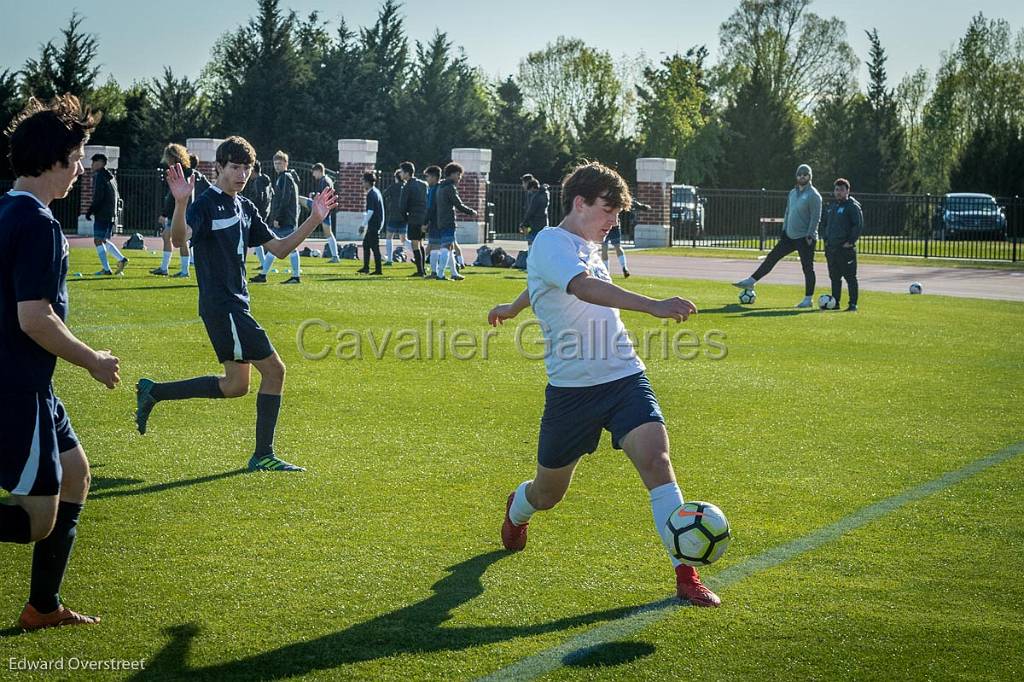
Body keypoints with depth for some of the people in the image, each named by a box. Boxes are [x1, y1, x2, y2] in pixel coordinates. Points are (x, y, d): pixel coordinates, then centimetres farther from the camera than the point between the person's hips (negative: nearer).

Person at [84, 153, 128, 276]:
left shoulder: (99, 176, -10)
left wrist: (90, 211, -12)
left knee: (98, 240, -5)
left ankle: (106, 269, -8)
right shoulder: (111, 177, 18)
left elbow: (98, 197, -17)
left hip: (102, 214, -9)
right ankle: (121, 259, 9)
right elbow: (117, 197, 21)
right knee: (104, 240, 17)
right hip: (111, 215, 9)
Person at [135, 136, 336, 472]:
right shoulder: (206, 204, -12)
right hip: (221, 305, -9)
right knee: (274, 369, -8)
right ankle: (263, 455, 2)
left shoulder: (245, 208, 14)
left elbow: (279, 248, 17)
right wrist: (180, 204, -48)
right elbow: (180, 238, -30)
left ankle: (152, 392, 24)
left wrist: (314, 220, 7)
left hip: (236, 304, 9)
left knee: (235, 385, 13)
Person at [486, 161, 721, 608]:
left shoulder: (584, 247, 13)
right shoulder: (550, 243, -11)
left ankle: (686, 574, -19)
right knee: (548, 494, 11)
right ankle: (517, 511, 49)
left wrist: (513, 307, 56)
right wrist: (655, 306, -45)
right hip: (572, 389, -5)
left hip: (625, 377, 6)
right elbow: (585, 289, -33)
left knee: (655, 459, -19)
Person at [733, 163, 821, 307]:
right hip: (790, 236, 8)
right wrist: (784, 230, 14)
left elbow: (815, 218, -15)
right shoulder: (793, 193, 13)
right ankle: (751, 281, 12)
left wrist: (809, 236, -19)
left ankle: (808, 300, 4)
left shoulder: (813, 195, -11)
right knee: (772, 257, 7)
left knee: (807, 268, -2)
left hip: (805, 238, -8)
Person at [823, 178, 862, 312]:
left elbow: (858, 225, -13)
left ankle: (853, 304, -2)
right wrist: (826, 239, 15)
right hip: (831, 247, 7)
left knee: (850, 277, -4)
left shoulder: (853, 206, -7)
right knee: (834, 277, 12)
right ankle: (835, 302, 19)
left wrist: (851, 241, -17)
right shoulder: (832, 206, 16)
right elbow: (826, 223, 27)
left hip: (846, 247, -7)